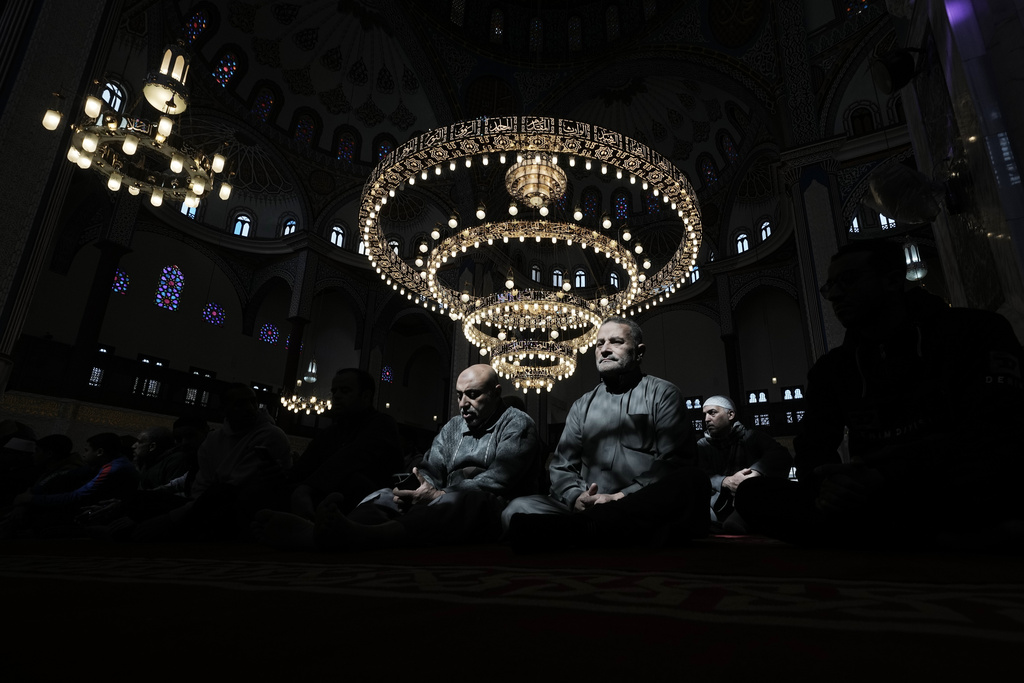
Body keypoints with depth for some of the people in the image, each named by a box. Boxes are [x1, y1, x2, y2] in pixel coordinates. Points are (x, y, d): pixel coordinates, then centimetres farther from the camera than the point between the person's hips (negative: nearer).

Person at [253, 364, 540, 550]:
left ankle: (361, 537, -62)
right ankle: (321, 534, -50)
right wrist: (413, 489, -17)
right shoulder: (452, 428, 21)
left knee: (465, 498, -39)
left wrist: (441, 496, -23)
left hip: (494, 510, -6)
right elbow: (430, 469, 8)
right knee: (387, 495, -18)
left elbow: (499, 480, -13)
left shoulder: (517, 424, 1)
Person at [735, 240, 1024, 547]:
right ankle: (924, 537, -21)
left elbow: (994, 435, -13)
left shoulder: (973, 332, 1)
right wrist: (830, 484, -21)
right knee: (752, 493, -19)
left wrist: (881, 471, -26)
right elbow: (813, 450, 5)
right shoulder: (830, 369, 12)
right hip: (874, 502, 5)